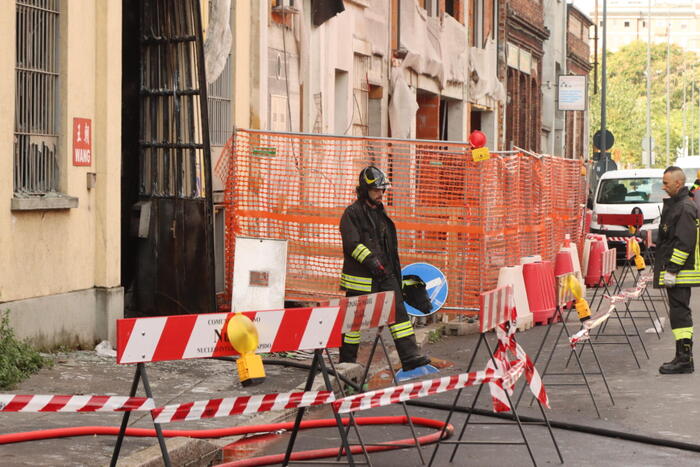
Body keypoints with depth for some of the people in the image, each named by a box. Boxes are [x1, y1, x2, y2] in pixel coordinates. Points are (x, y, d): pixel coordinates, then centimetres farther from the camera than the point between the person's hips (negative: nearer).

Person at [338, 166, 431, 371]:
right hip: (361, 277, -7)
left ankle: (410, 357, -4)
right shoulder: (352, 213, -7)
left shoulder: (380, 213, 17)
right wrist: (371, 260, -26)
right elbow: (352, 244, -18)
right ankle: (346, 361, 11)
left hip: (385, 275, 7)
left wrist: (395, 273, 22)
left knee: (399, 312, -2)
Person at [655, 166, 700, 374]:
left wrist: (672, 269, -22)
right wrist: (668, 269, 22)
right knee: (680, 312, 12)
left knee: (679, 312, -10)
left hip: (680, 271, -11)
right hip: (675, 271, 11)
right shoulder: (674, 205, 18)